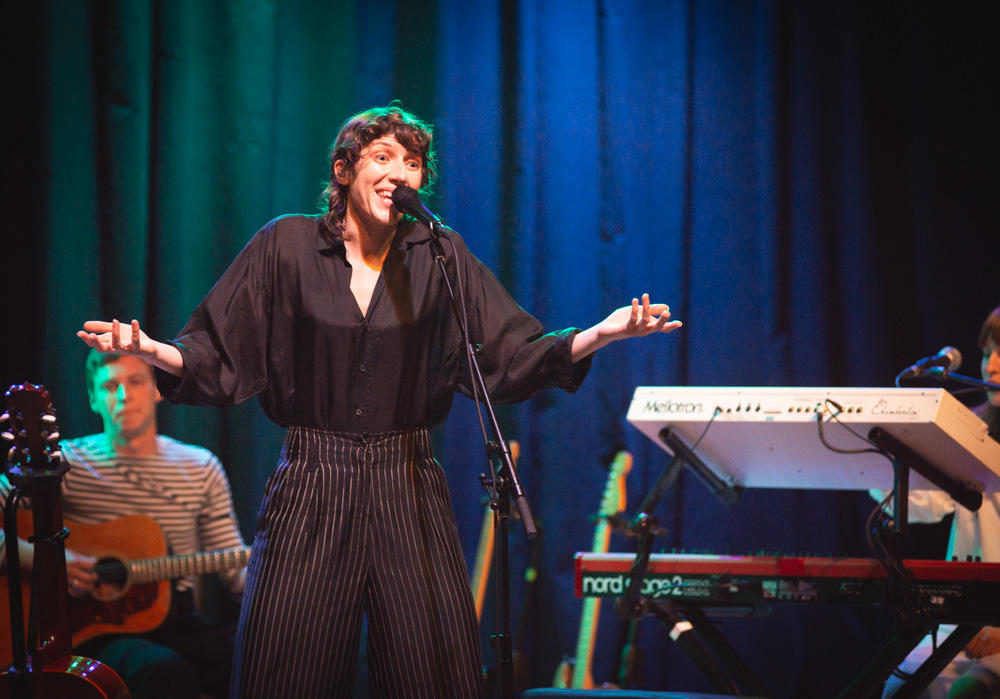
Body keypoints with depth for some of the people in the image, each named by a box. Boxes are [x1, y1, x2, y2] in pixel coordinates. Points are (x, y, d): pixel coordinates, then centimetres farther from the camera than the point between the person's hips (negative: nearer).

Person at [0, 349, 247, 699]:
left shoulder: (201, 468, 13)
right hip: (92, 626, -4)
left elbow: (236, 570, 10)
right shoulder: (66, 463, 2)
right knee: (165, 670, -38)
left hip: (177, 622, 4)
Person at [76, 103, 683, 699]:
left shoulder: (440, 256, 7)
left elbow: (512, 355, 3)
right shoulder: (287, 245, 4)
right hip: (311, 494, -1)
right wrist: (149, 349, -17)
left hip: (410, 494, 1)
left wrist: (602, 333, -12)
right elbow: (217, 357, 3)